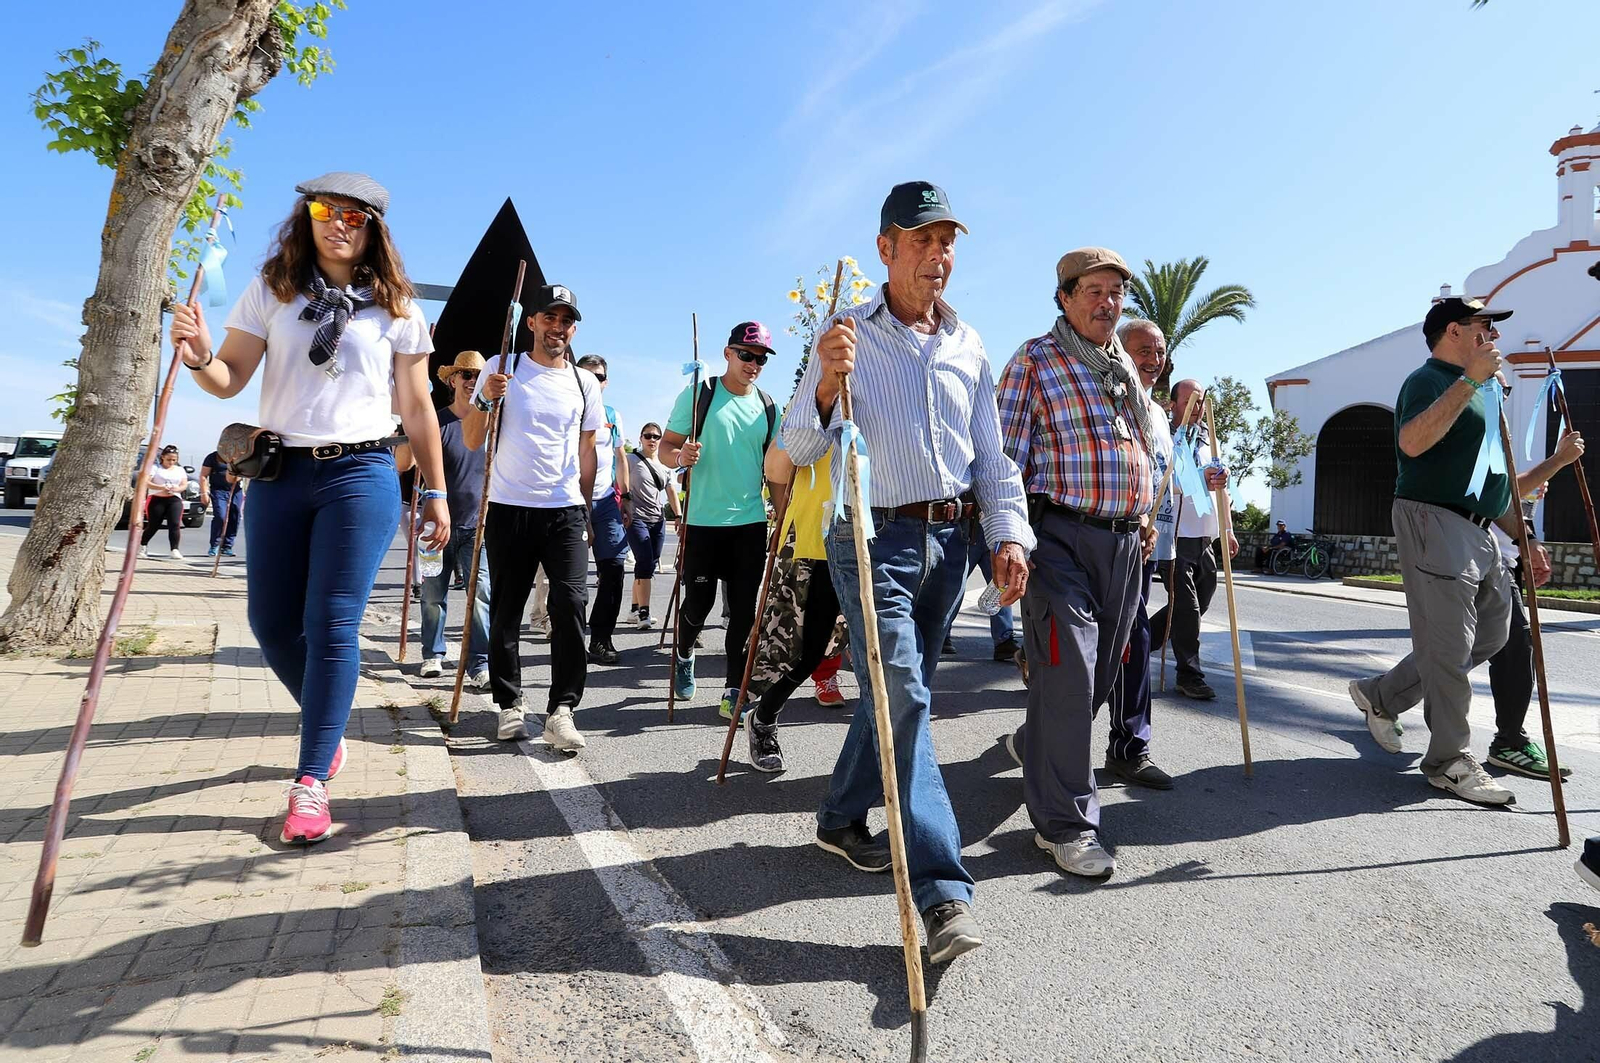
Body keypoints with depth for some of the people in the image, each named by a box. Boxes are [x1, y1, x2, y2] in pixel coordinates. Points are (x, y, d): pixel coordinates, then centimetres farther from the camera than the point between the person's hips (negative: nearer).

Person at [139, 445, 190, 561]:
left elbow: (184, 485, 10)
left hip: (174, 499, 2)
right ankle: (142, 546, 25)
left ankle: (175, 550, -18)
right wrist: (161, 487, -21)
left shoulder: (180, 470, 17)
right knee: (153, 525, 2)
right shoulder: (155, 468, 5)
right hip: (156, 499, -2)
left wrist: (177, 489, -13)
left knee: (175, 524, -14)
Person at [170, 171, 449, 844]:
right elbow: (230, 380, 6)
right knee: (272, 623, 8)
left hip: (362, 474, -3)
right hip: (278, 472, 3)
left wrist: (435, 492, 6)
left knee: (332, 626, -7)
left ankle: (311, 781, 1)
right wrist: (199, 356, -17)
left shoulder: (396, 308, 5)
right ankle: (327, 725, 33)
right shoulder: (270, 291, 9)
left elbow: (417, 409, 7)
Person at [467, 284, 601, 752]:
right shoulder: (502, 368, 4)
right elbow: (472, 442, 2)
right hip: (508, 507, -1)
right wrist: (485, 400, -15)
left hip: (566, 510, 1)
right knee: (506, 610, 5)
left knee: (570, 606, -10)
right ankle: (511, 704, 16)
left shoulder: (585, 382, 10)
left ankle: (561, 710, -6)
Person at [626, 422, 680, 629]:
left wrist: (678, 515, 10)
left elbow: (671, 491, 19)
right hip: (637, 518, -6)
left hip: (658, 520, 6)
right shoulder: (631, 460, 1)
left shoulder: (664, 465, 16)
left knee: (649, 565, 7)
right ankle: (643, 614, -17)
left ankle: (635, 610, 18)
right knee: (645, 562, -16)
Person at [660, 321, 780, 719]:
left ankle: (733, 690, 12)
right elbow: (666, 447, -3)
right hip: (703, 521, -3)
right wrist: (681, 457, -25)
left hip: (751, 522, 3)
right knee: (699, 602, 4)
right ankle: (684, 654, 36)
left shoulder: (767, 405, 10)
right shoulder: (699, 395, -3)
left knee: (743, 609, 2)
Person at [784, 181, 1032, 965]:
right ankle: (943, 892, -10)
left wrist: (1008, 534, 1)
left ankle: (841, 818, 34)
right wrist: (825, 382, -23)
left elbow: (991, 452, 13)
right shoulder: (848, 335, -2)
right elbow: (797, 450, -5)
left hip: (947, 539, 6)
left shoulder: (968, 344, 12)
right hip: (873, 537, -5)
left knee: (900, 691, 13)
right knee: (902, 697, -13)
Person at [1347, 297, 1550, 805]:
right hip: (1435, 524, -10)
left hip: (1479, 533, 10)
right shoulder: (1429, 380, -6)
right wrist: (1469, 379, -26)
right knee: (1449, 648, -5)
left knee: (1489, 636, 13)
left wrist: (1525, 538, 22)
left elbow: (1495, 480, 26)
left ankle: (1380, 695, 24)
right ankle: (1451, 761, 5)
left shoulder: (1482, 393, 23)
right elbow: (1412, 442, -29)